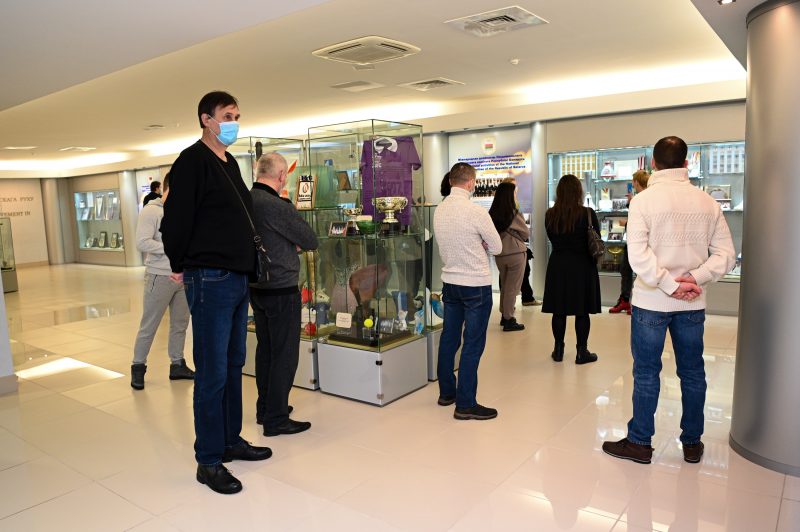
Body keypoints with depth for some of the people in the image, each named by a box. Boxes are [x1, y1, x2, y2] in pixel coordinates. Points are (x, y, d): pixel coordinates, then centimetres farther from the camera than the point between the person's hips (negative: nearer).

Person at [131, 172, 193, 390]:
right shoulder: (150, 211, -10)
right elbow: (142, 243, -19)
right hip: (160, 276, -6)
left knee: (180, 323, 12)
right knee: (149, 325, 3)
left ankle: (177, 365, 24)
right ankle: (138, 367, 18)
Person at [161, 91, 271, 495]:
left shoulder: (229, 163, 16)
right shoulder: (192, 161, -10)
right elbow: (176, 219, -15)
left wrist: (244, 264, 15)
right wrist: (181, 266, -5)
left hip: (237, 278, 9)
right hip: (210, 280, -8)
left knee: (233, 366, 16)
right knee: (212, 373, -1)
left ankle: (230, 441, 30)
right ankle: (208, 461, 12)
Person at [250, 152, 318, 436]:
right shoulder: (278, 206, -21)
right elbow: (311, 241, -12)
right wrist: (297, 244, 7)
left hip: (256, 287, 9)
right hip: (281, 288, -9)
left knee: (265, 348, 18)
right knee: (285, 354, 1)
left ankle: (265, 408, 30)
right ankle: (276, 419, 8)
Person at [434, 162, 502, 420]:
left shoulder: (439, 210, 2)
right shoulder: (475, 211, -18)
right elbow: (497, 247, -7)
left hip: (450, 280, 7)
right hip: (476, 285, -7)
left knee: (449, 338, 16)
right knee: (473, 344, 0)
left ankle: (446, 392, 30)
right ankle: (465, 404, 5)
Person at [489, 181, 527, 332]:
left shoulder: (492, 214, -2)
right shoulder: (514, 213, -15)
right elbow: (525, 233, -3)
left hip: (499, 255, 5)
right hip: (515, 253, -5)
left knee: (504, 286, 20)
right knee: (512, 288, 4)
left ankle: (504, 315, 29)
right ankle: (508, 320, 9)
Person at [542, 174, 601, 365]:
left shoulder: (550, 215, -5)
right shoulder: (588, 214, -12)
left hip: (558, 265, 3)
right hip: (582, 266, -2)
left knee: (559, 310, 10)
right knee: (582, 312, 6)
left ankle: (558, 350, 19)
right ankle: (582, 352, 13)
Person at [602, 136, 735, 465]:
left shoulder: (644, 201, -10)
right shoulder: (707, 202, 3)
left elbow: (639, 256, -19)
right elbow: (725, 254, -1)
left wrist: (671, 286, -14)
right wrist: (696, 278, -10)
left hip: (651, 302, -4)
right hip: (693, 303, 4)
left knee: (646, 373, 6)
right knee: (692, 372, 14)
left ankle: (640, 443, 17)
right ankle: (692, 443, 27)